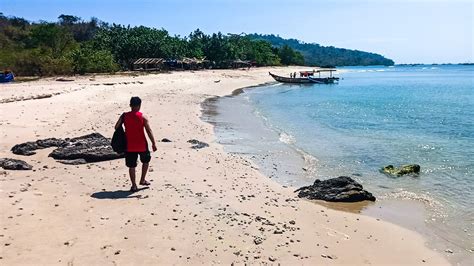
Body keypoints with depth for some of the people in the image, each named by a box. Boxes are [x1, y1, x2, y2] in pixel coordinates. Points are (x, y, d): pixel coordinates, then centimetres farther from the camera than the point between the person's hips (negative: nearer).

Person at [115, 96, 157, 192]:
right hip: (142, 145, -1)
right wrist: (153, 143, -7)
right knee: (146, 161, 23)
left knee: (131, 166, 10)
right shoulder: (143, 117, -10)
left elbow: (116, 127, -4)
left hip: (129, 146, 2)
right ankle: (142, 180, 26)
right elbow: (149, 131, -12)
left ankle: (134, 186, 14)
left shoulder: (124, 116, -4)